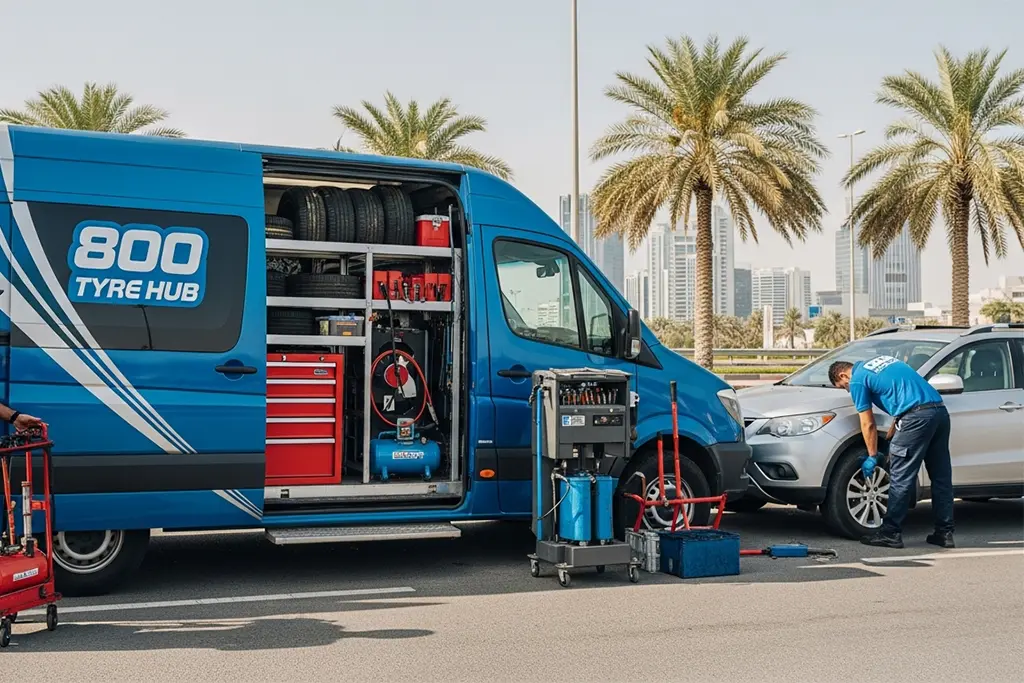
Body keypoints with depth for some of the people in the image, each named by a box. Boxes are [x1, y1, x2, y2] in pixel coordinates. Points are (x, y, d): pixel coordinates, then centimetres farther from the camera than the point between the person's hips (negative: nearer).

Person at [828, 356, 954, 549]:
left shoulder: (857, 380, 4)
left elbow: (868, 424, 4)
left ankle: (891, 533, 4)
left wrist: (872, 457, 14)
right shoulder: (881, 361, 28)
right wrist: (890, 437, 28)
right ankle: (945, 533, 17)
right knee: (941, 477, 12)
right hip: (941, 411, 8)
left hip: (917, 417, -8)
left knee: (901, 478, -1)